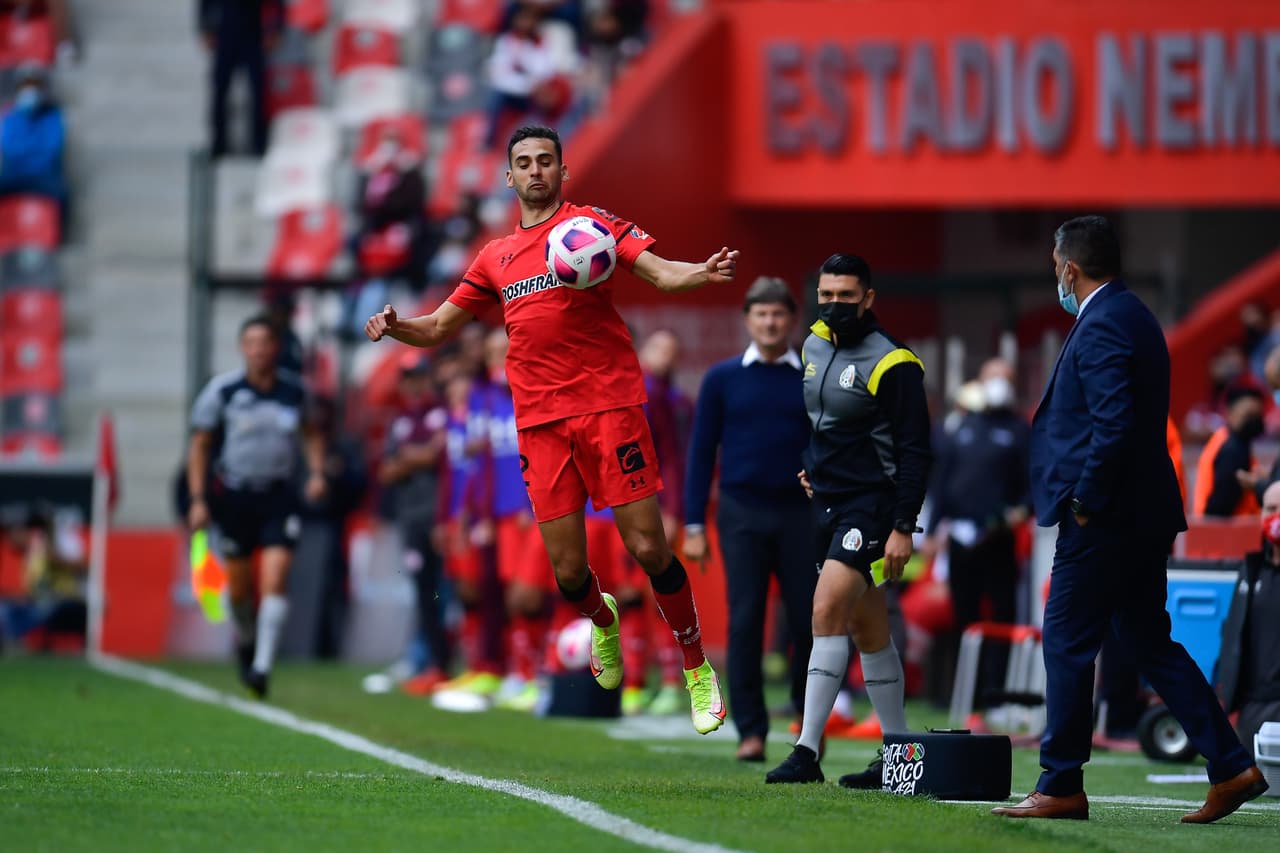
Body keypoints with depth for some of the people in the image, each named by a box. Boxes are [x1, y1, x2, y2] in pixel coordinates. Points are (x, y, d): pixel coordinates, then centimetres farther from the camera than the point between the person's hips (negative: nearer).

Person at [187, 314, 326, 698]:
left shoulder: (294, 390, 1)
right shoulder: (222, 390, -6)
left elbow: (311, 431, 19)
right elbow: (199, 444, 1)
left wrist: (316, 472, 5)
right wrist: (198, 500, -3)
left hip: (279, 496, 0)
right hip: (234, 495, 0)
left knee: (275, 580, -15)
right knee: (240, 587, 8)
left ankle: (262, 666, -14)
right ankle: (245, 643, 38)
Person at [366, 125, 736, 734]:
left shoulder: (591, 224, 6)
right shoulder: (496, 258, 19)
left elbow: (661, 272, -7)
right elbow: (439, 328, 25)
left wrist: (705, 272, -28)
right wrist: (395, 327, 4)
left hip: (609, 405, -3)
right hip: (539, 421, 4)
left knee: (648, 549, -9)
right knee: (568, 572, -1)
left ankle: (697, 670, 9)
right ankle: (602, 619, 35)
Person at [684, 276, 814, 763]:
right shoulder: (723, 380, 6)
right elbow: (702, 453, 6)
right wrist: (694, 526, 0)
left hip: (800, 513, 0)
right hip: (742, 513, 0)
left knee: (808, 619, -1)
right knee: (745, 622, -4)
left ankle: (807, 711, 21)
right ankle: (751, 731, 0)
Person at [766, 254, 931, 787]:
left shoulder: (891, 364, -13)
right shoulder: (816, 346, 10)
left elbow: (915, 452, -14)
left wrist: (903, 528, -19)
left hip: (872, 504, -8)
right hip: (828, 503, 8)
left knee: (828, 609, -20)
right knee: (868, 631, 12)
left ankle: (807, 752, -22)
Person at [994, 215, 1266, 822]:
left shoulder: (1100, 328, -15)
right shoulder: (1134, 317, 17)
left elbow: (1112, 426, -24)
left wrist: (1084, 504, -18)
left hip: (1104, 521, -10)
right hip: (1143, 517, 10)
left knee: (1067, 643, -3)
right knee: (1150, 642, 12)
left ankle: (1060, 788, 2)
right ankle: (1231, 767, 8)